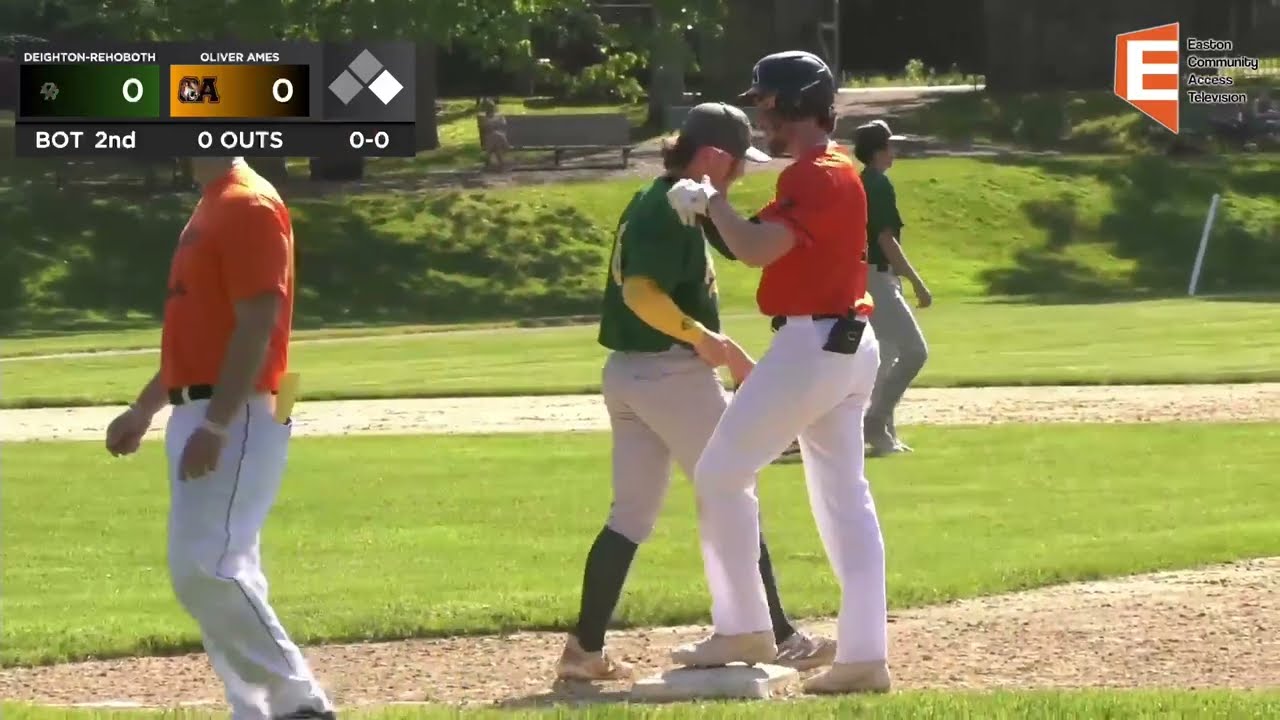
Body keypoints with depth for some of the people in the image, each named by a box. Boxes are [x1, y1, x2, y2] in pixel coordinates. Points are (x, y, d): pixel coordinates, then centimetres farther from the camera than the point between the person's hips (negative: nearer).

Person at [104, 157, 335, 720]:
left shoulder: (248, 207, -13)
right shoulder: (211, 209, 17)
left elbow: (257, 326, -20)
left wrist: (215, 426, -25)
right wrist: (145, 409, 25)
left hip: (235, 420, -10)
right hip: (201, 417, 10)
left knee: (203, 568, -16)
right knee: (218, 574, 9)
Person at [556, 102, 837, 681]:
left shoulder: (649, 203, 14)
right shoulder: (673, 211, -16)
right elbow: (642, 293, -27)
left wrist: (722, 350, 23)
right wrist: (701, 336, -31)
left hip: (625, 372, 10)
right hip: (672, 374, -10)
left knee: (631, 515, 10)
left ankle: (585, 649, 6)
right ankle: (778, 639, 5)